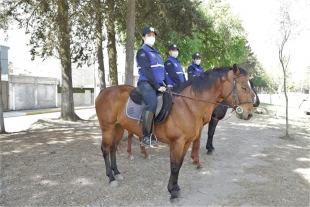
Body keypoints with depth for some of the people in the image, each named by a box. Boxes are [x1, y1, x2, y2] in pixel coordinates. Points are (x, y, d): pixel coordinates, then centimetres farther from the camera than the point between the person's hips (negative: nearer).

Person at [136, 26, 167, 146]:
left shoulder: (155, 52, 24)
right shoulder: (142, 51, -1)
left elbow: (162, 70, 23)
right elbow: (147, 71, -12)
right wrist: (157, 86, -17)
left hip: (158, 85, 9)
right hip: (146, 84, -9)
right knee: (152, 104, -29)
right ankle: (146, 137, -25)